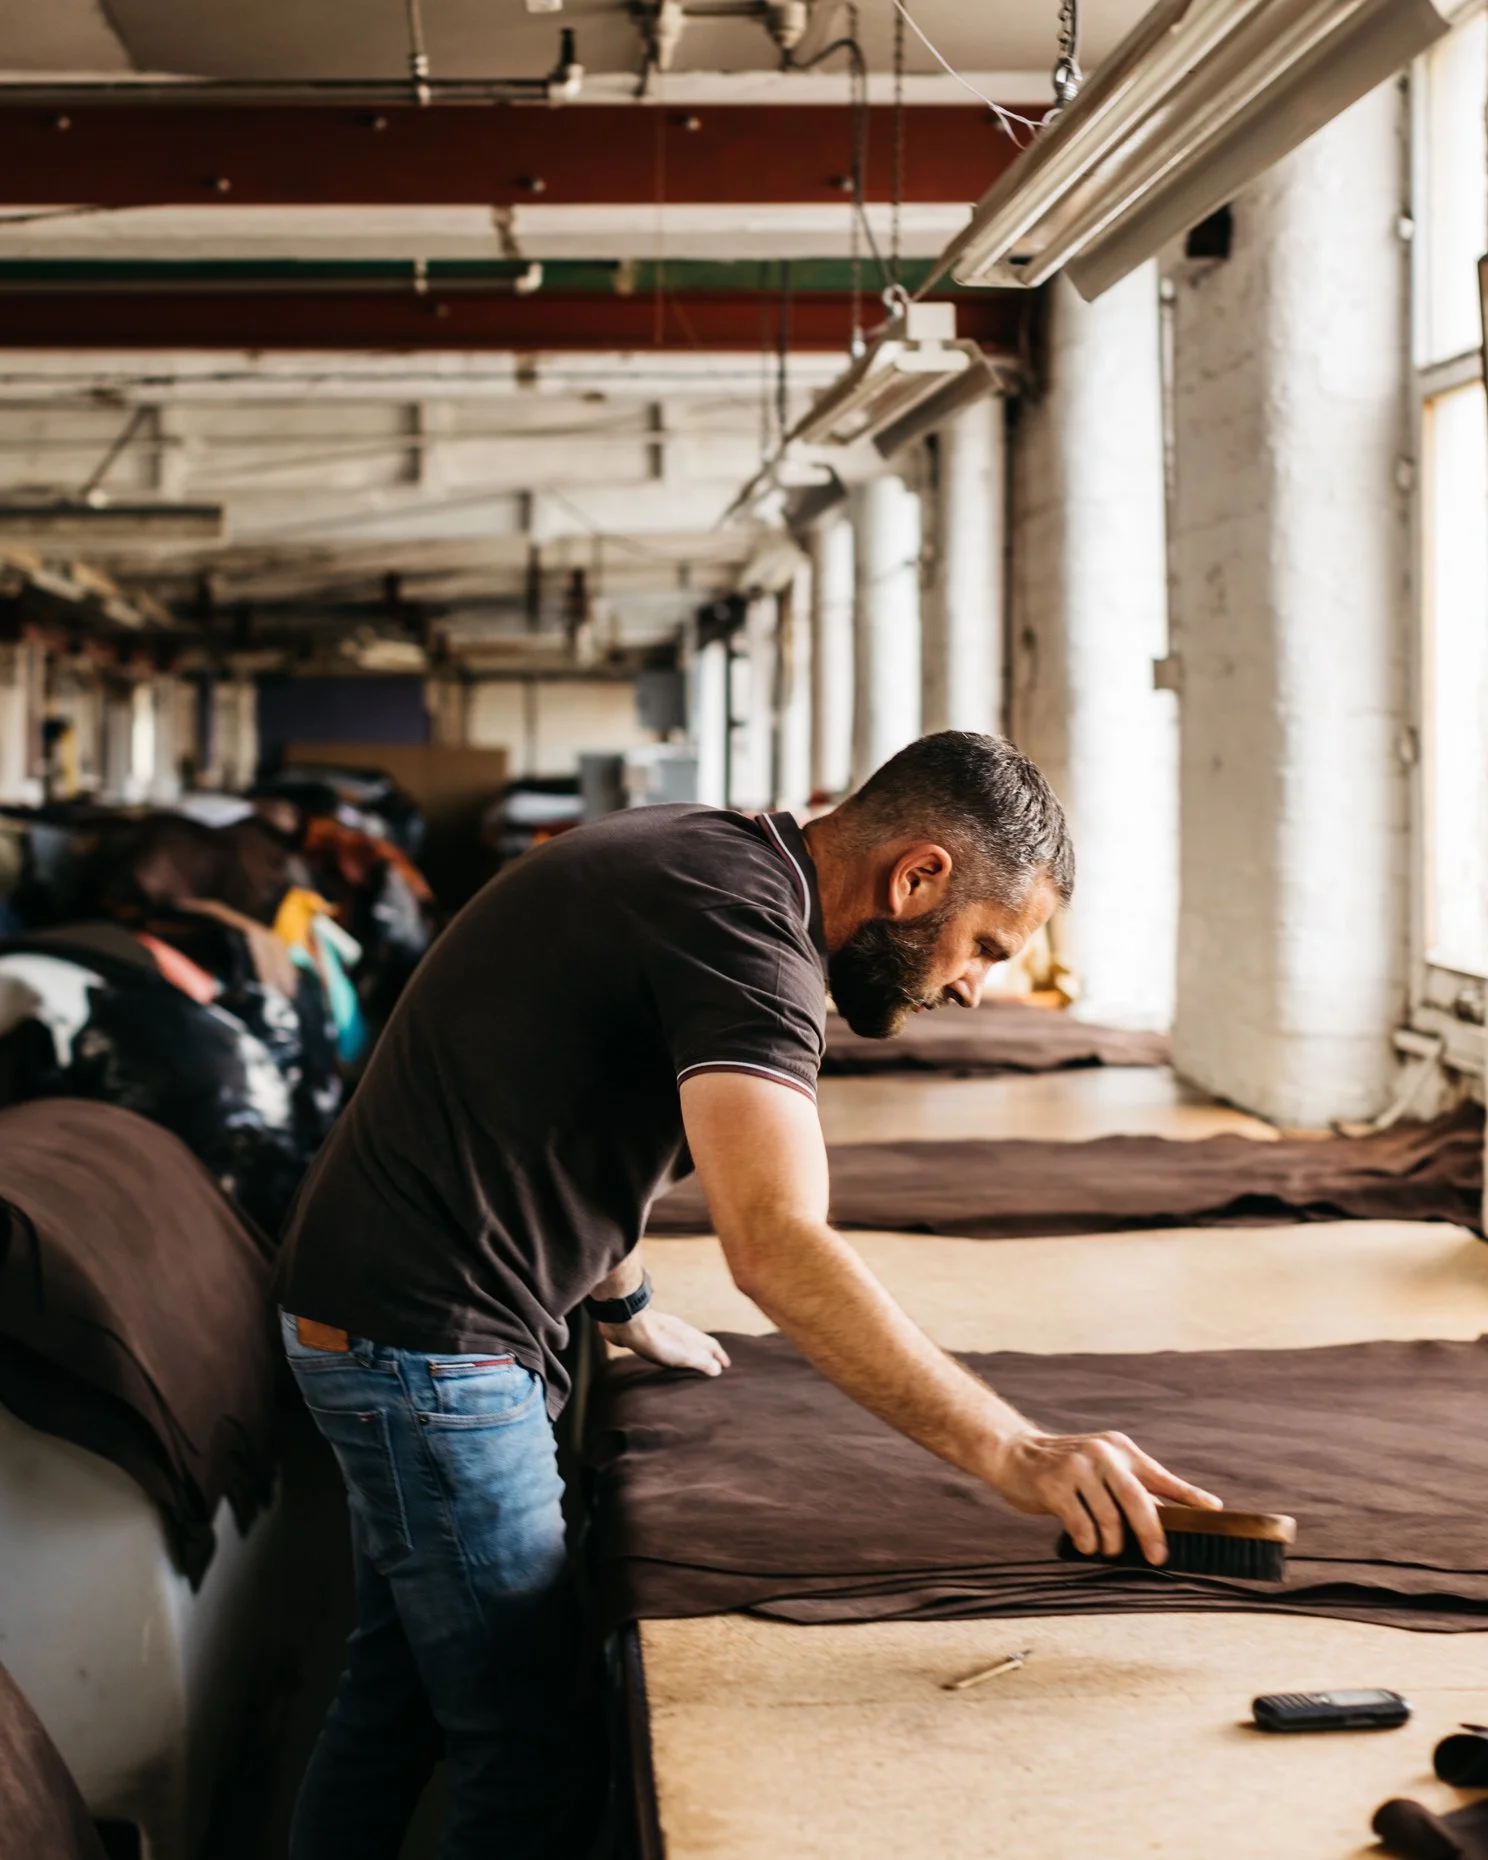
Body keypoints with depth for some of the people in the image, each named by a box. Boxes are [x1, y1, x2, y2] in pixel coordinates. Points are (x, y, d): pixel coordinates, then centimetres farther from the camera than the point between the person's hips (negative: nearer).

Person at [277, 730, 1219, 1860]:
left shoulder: (706, 860, 9)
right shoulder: (746, 927, -23)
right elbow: (778, 1249, -36)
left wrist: (627, 1309, 27)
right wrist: (1011, 1453, -39)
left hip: (386, 1315, 11)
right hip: (427, 1338, -11)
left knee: (399, 1696, 22)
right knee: (534, 1761, -5)